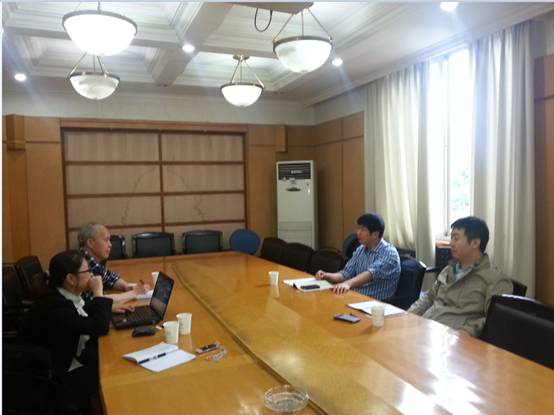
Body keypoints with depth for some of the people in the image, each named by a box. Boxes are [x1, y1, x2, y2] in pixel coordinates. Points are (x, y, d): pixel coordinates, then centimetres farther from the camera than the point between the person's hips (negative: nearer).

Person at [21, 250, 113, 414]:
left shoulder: (63, 296, -3)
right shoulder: (54, 305, -31)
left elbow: (84, 313, 19)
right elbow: (100, 327, -33)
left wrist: (107, 308, 4)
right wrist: (98, 292, -23)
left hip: (73, 356, 9)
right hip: (60, 377, -9)